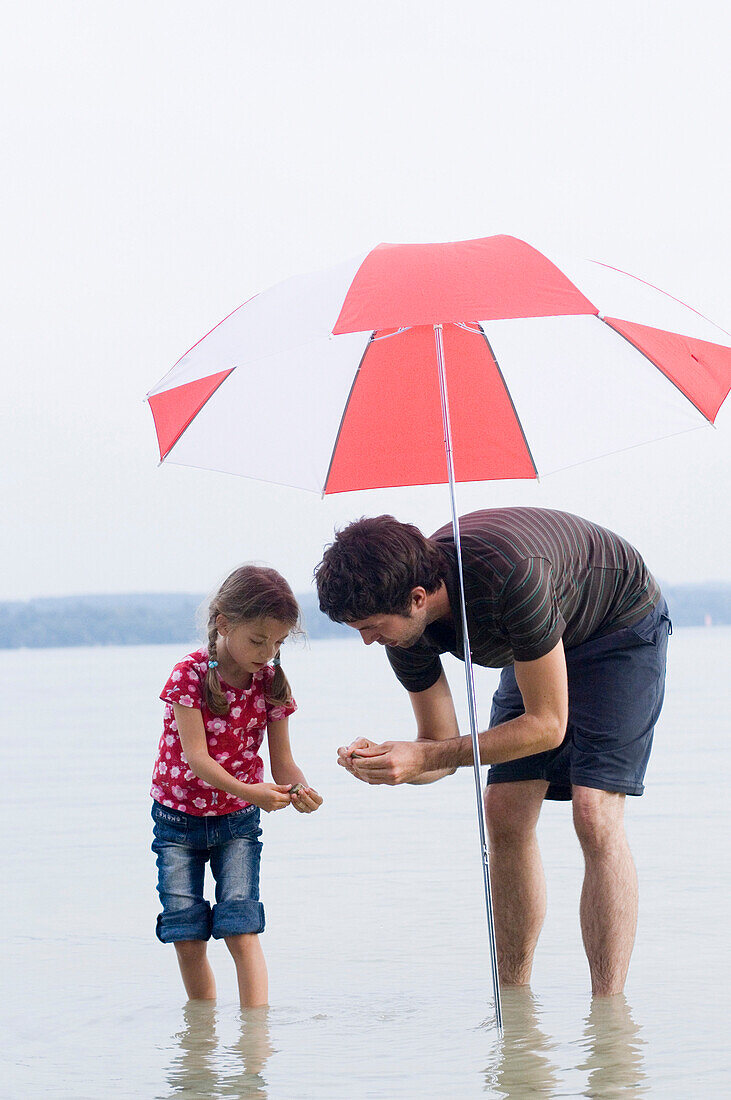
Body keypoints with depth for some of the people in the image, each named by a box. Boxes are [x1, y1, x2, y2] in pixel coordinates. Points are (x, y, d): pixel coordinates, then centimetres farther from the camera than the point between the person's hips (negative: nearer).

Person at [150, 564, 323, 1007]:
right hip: (179, 817, -1)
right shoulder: (189, 675, -18)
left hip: (238, 820, 1)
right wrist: (248, 791, -39)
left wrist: (299, 789, -29)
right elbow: (196, 758, -24)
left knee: (241, 929, -12)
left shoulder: (272, 683, -7)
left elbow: (282, 760, -5)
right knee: (187, 938, 1)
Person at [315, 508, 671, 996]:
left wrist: (425, 757, -38)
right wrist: (383, 759, -30)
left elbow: (548, 725, -34)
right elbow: (443, 747, -8)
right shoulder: (405, 626, -19)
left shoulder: (509, 575, -42)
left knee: (595, 814, -20)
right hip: (538, 646, 7)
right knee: (504, 815, -4)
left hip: (622, 626, -7)